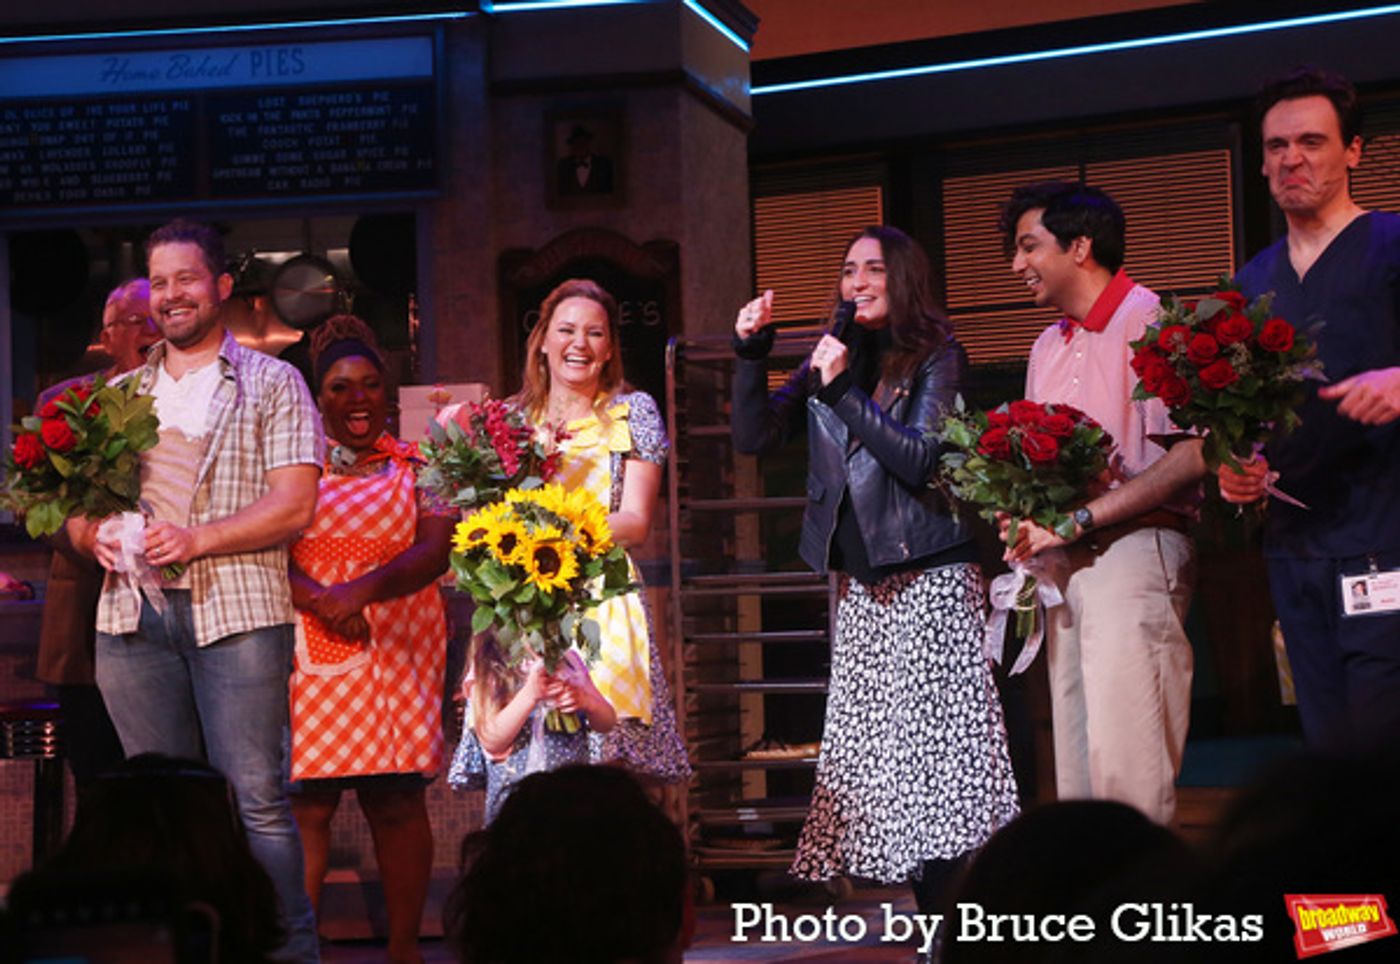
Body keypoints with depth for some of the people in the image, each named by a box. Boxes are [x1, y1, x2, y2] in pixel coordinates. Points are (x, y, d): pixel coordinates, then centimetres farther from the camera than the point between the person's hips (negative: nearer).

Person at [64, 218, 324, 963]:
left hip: (237, 612, -4)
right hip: (133, 617, 4)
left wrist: (197, 539, -16)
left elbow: (293, 506, -4)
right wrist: (93, 532, -6)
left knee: (256, 801, -7)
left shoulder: (271, 384, 6)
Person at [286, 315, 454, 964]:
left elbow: (435, 551, -3)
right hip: (309, 653, 0)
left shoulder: (418, 468, 10)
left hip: (398, 653, 1)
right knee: (306, 804, -7)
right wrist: (319, 599, -16)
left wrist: (364, 589, -18)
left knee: (398, 802, -1)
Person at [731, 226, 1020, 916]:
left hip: (929, 575, -6)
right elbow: (755, 437, 9)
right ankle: (930, 915, 5)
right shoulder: (833, 359, 14)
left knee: (935, 736, -10)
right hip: (862, 583, 6)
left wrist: (843, 392, -17)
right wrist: (750, 353, -2)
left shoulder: (936, 356, -1)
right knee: (874, 743, 1)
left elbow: (919, 459, -13)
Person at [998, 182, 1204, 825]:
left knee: (1126, 760, -13)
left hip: (1134, 548, -8)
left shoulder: (1151, 323, -8)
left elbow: (1190, 456, -17)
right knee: (1075, 762, 5)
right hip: (1065, 560, 8)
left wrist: (1079, 520, -18)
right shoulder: (1048, 348, 20)